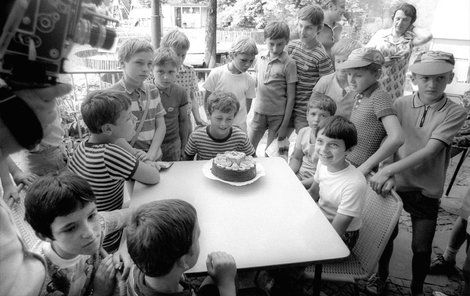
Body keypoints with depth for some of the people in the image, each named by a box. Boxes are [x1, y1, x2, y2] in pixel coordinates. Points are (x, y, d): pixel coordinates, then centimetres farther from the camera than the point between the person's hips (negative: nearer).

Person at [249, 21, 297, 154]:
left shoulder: (288, 63, -10)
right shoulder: (260, 58, 3)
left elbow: (291, 97, -9)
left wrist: (285, 125, -10)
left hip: (278, 115, -4)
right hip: (259, 112, 4)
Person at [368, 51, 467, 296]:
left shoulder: (454, 113, -10)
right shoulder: (401, 104, -4)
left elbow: (430, 151, -22)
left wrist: (388, 170, -31)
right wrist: (386, 174, -25)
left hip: (427, 191, -1)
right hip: (395, 184, 1)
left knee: (421, 247, 7)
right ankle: (382, 275, 43)